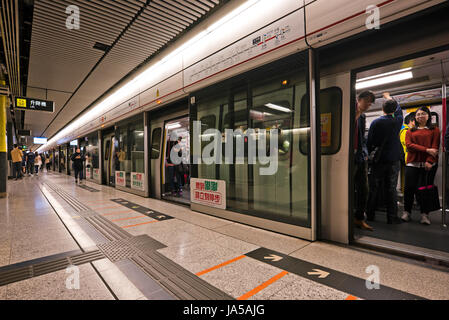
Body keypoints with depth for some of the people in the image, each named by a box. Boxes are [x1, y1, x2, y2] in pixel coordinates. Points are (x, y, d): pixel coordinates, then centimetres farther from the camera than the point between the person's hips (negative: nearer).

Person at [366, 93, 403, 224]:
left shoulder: (376, 122, -7)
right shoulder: (398, 121, 0)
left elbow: (369, 142, -6)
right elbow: (399, 109, 23)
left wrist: (370, 155, 8)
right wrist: (388, 97, 36)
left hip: (378, 160, -1)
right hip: (393, 160, 1)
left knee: (374, 189, 6)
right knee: (391, 189, 5)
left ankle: (370, 215, 13)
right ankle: (392, 217, 8)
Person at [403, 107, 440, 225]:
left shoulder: (434, 130, 12)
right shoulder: (410, 131, 16)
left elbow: (435, 147, 0)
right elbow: (409, 145, 0)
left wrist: (429, 161, -13)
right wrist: (426, 150, -12)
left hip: (429, 164, -1)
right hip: (412, 163, 1)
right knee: (409, 188, -2)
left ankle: (425, 214, 7)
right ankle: (407, 212, 8)